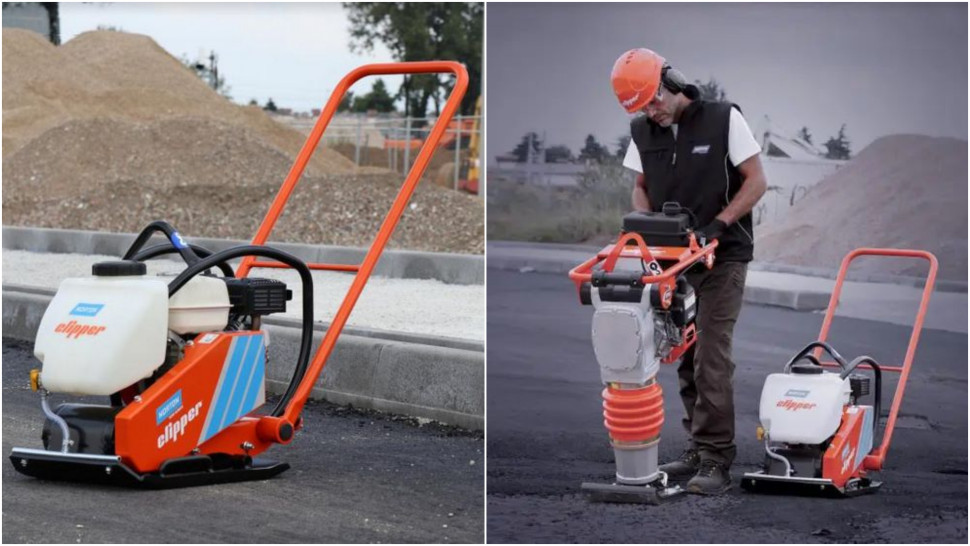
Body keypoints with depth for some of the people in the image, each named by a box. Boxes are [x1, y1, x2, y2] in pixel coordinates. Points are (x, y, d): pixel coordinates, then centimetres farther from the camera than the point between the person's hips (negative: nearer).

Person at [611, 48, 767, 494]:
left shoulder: (723, 119, -10)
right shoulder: (643, 132, 5)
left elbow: (756, 181, -9)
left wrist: (718, 224, -20)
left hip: (722, 257, -6)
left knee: (711, 358, -12)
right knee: (686, 359, 9)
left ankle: (716, 461, -12)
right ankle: (699, 448, 19)